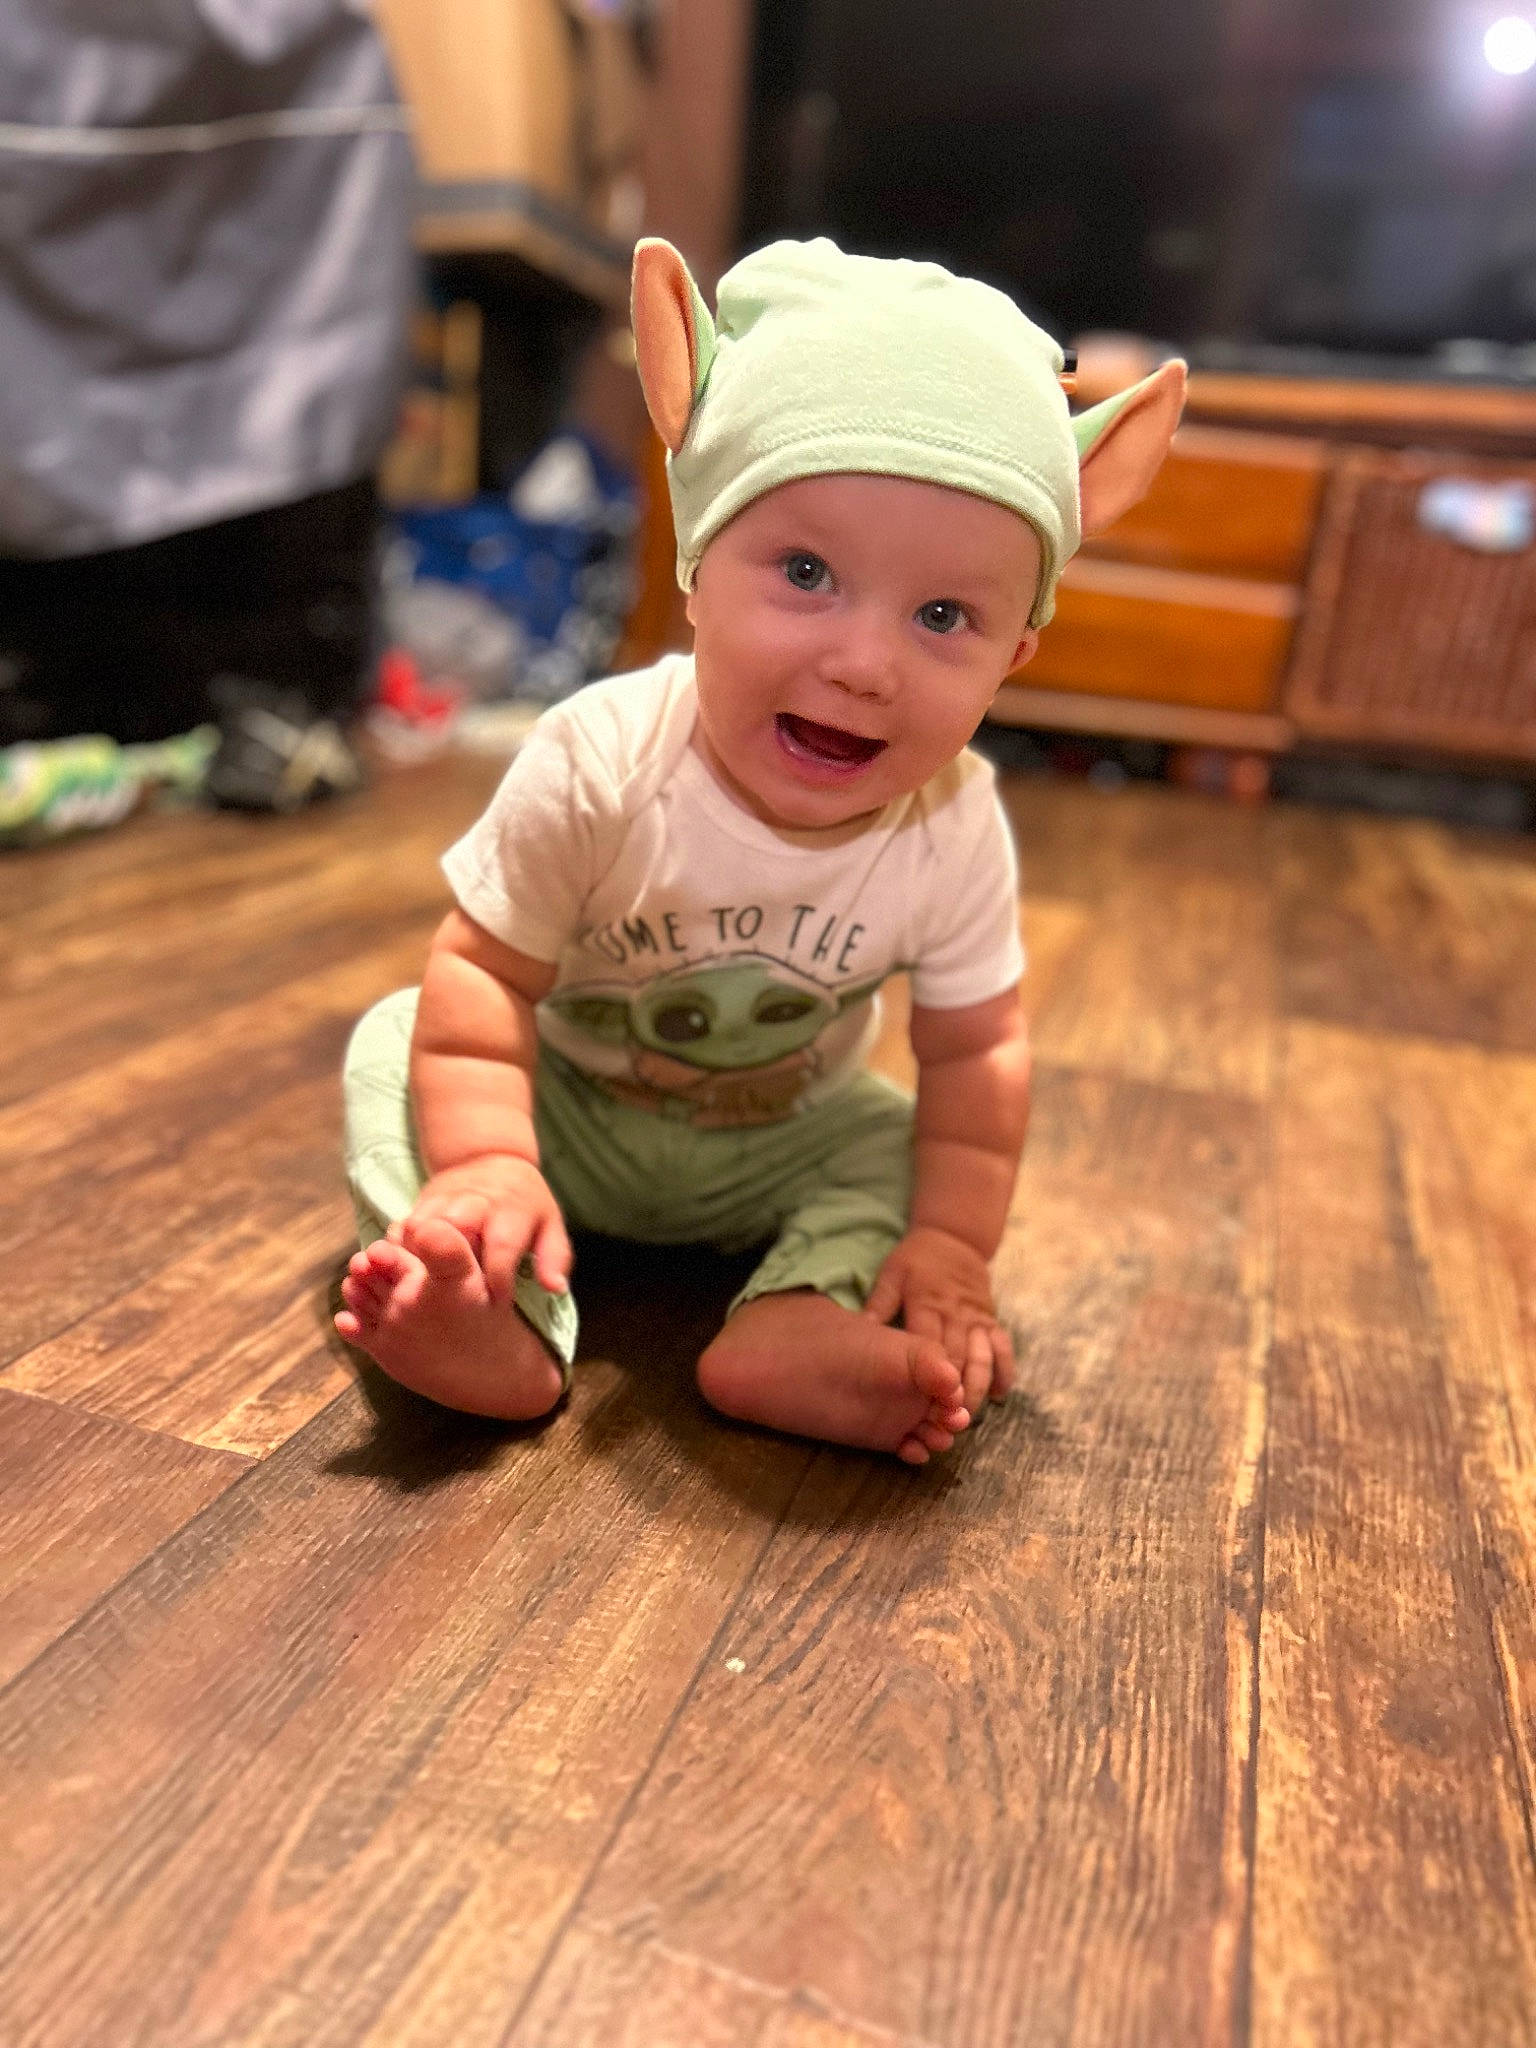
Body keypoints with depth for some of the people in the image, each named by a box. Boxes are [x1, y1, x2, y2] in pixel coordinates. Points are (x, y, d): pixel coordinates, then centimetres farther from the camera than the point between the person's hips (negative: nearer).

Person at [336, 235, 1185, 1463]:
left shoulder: (956, 835, -24)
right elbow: (486, 970, -24)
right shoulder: (600, 765, -31)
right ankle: (502, 1318, -31)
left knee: (893, 1132, -15)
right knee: (396, 1043, -18)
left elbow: (975, 1049, -14)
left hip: (775, 1145, 2)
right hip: (570, 1107, -1)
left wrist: (951, 1245, -21)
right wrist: (486, 1163, -35)